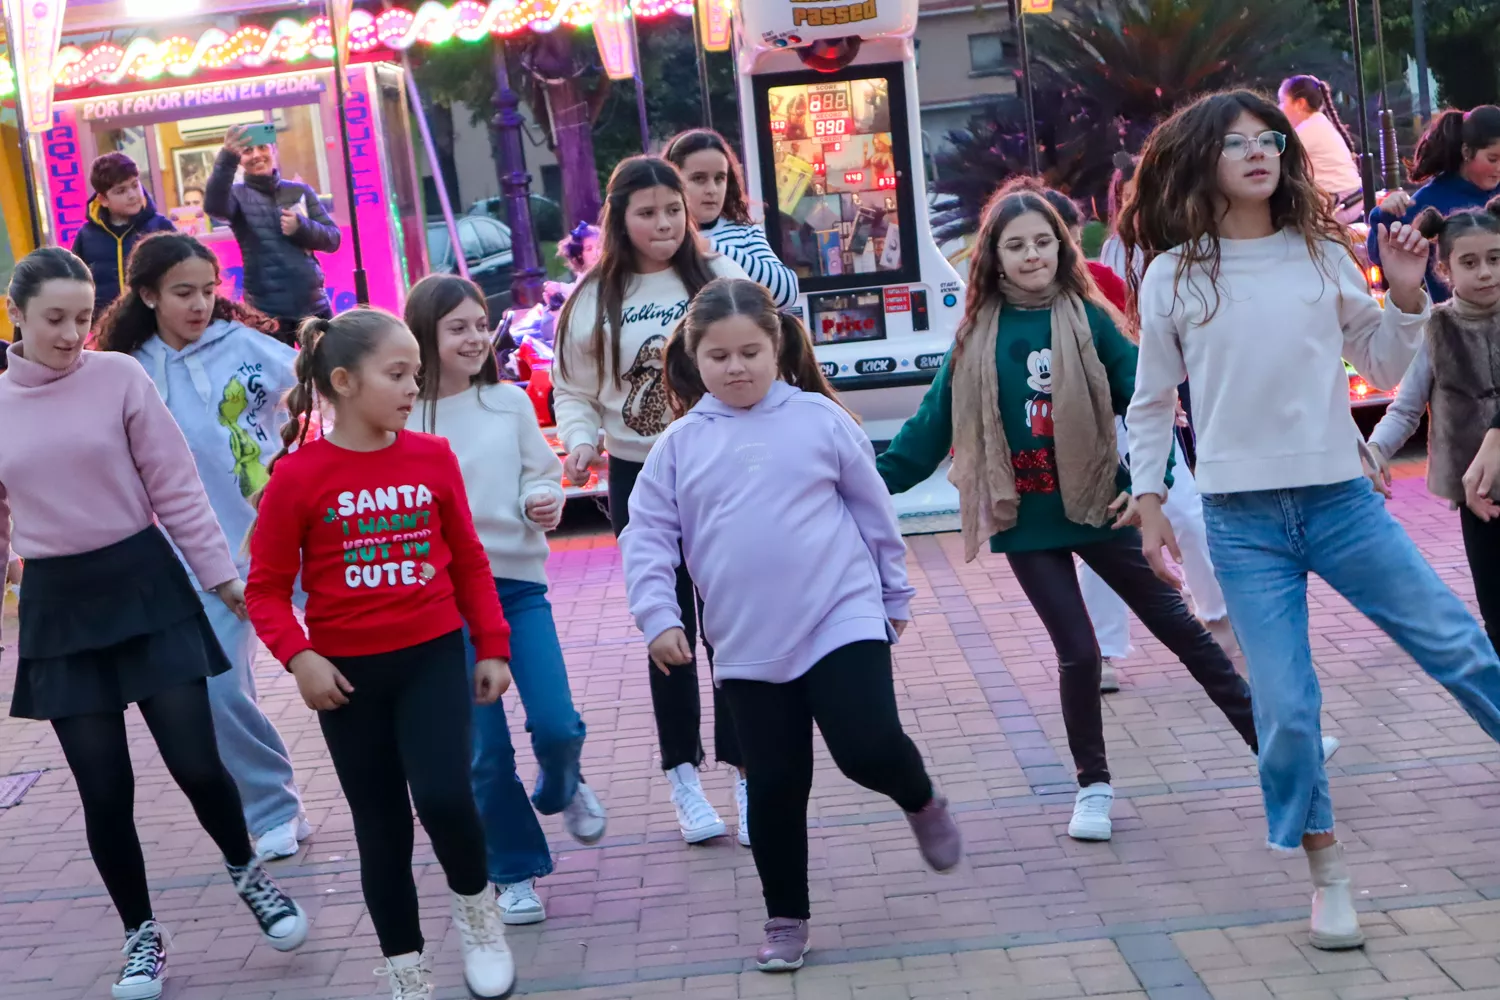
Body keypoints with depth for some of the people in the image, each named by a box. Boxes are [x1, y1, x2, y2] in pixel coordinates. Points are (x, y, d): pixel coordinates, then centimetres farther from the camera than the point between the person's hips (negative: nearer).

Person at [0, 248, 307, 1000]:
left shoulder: (120, 377, -4)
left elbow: (176, 487, -2)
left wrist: (219, 573, -2)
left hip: (145, 583, -1)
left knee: (196, 763, -2)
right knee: (104, 790, 4)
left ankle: (247, 873, 28)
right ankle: (142, 935, 24)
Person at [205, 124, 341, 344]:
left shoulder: (301, 191, 8)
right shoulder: (238, 195, 1)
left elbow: (333, 239, 6)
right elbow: (213, 206, -23)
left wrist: (302, 227, -14)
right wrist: (227, 157, -38)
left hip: (313, 305, 3)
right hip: (266, 311, -3)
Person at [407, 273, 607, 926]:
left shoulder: (509, 402, 2)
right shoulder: (402, 417, -6)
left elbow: (542, 474, 9)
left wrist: (543, 501, -12)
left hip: (518, 582, 2)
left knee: (556, 725, -8)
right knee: (484, 749, 1)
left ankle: (562, 791, 28)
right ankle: (514, 874, 19)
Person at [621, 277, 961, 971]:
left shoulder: (820, 419, -1)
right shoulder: (680, 443, 2)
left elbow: (872, 510, 7)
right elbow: (647, 536, 3)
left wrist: (896, 595, 13)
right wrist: (658, 617, -9)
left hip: (844, 620, -2)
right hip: (747, 647, 2)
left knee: (869, 749, -14)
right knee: (775, 785, 7)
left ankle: (923, 803, 21)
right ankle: (786, 918, 23)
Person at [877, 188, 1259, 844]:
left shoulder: (1089, 319, -4)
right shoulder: (978, 336, 1)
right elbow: (932, 424, 4)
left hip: (1098, 507, -1)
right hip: (1025, 520, 1)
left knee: (1179, 626, 8)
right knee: (1077, 651, 0)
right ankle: (1094, 785, 19)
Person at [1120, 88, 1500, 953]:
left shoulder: (1322, 253, 3)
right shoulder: (1174, 274, 0)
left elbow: (1383, 369, 12)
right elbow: (1153, 401, 8)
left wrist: (1407, 297, -4)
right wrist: (1150, 502, 6)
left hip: (1340, 499, 2)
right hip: (1242, 520, -1)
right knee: (1286, 708, -4)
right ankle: (1328, 871, 17)